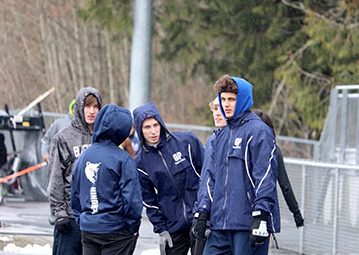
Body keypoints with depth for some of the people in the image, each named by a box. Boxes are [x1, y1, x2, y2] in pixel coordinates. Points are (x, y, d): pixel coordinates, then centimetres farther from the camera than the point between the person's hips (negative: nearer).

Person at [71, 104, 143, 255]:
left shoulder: (83, 157, 5)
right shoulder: (123, 159, -14)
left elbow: (75, 194, 12)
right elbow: (132, 198, -15)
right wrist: (134, 227, -3)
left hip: (87, 229, 5)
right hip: (116, 230, -5)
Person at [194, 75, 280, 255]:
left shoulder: (258, 132, -6)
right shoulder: (221, 136, 19)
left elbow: (265, 177, -14)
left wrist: (261, 216, -20)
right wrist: (203, 212, 14)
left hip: (248, 224, -8)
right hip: (220, 224, 8)